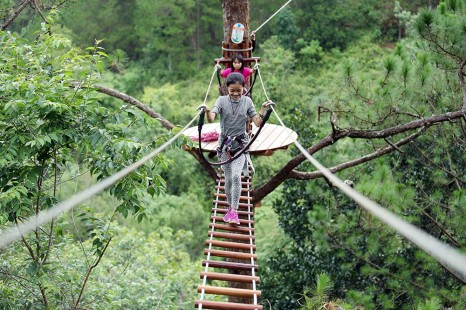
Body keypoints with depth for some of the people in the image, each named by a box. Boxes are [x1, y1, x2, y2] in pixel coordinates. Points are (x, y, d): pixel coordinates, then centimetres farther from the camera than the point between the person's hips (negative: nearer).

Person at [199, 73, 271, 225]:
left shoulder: (247, 101, -1)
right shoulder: (222, 100, -4)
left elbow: (258, 122, -4)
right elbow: (211, 119, -18)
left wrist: (263, 109, -19)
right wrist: (207, 111, -39)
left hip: (241, 144, -1)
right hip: (225, 143, 1)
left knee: (236, 175, -19)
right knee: (228, 178, 7)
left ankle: (235, 211, -16)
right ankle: (230, 207, 26)